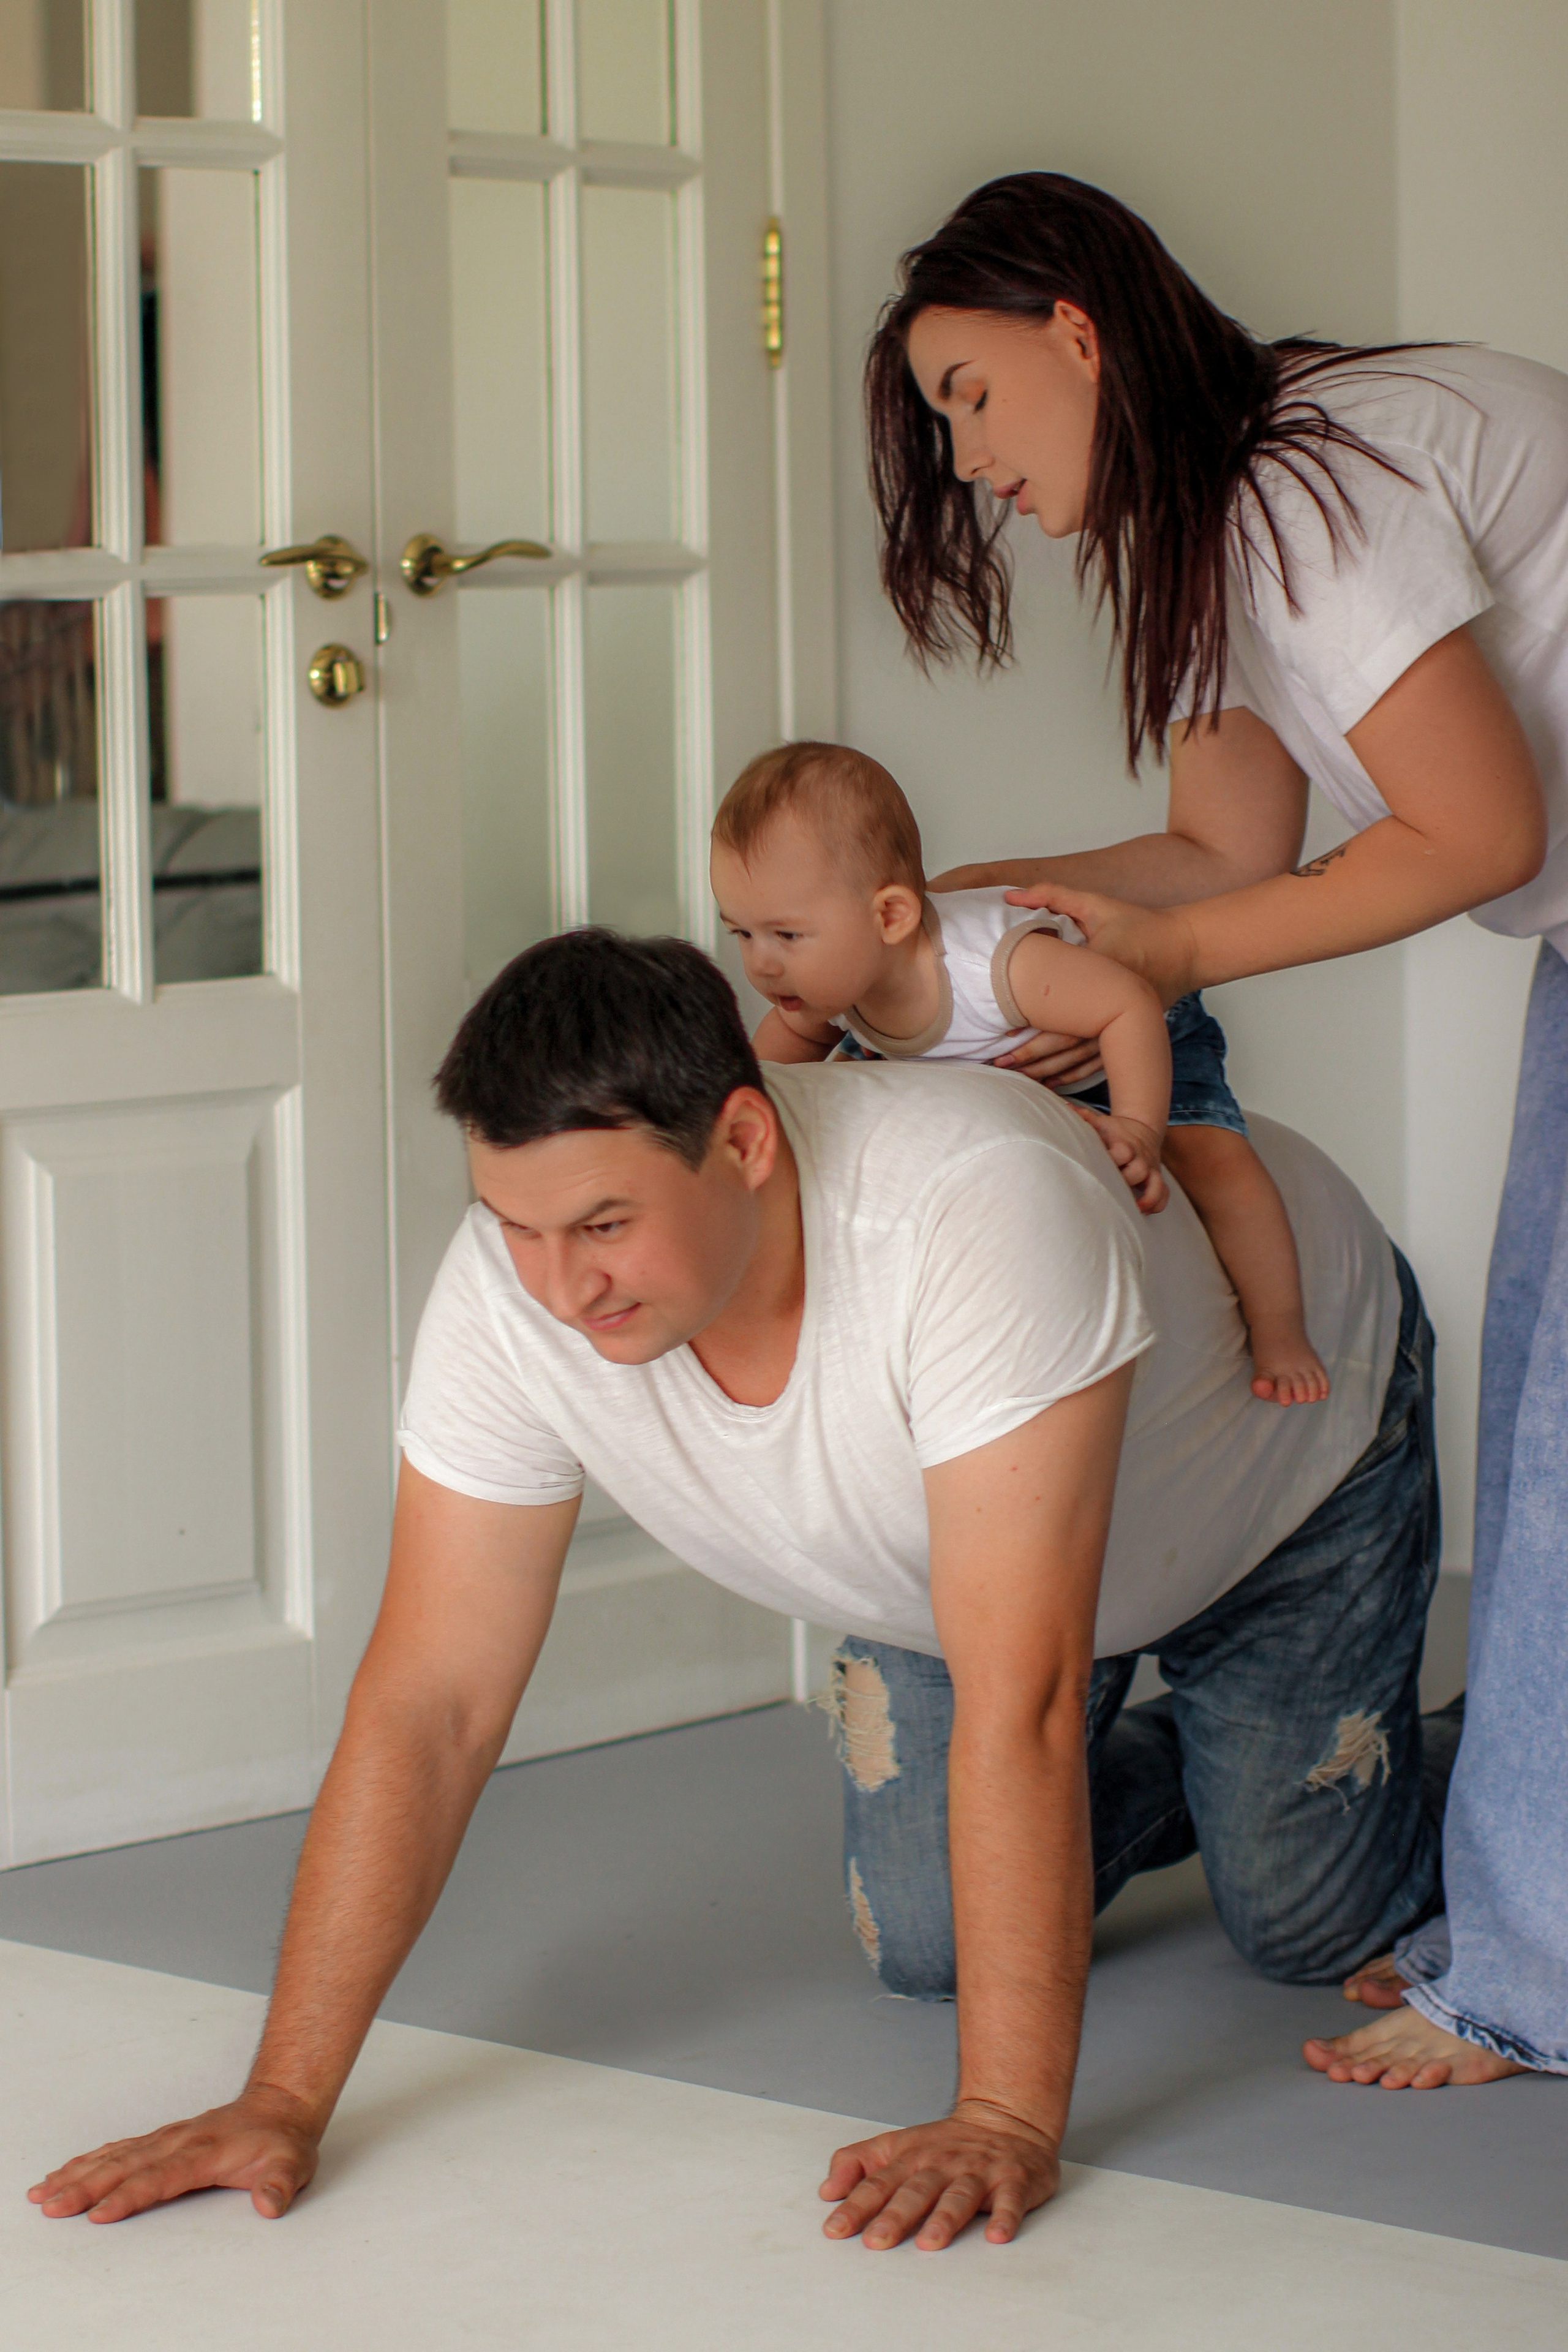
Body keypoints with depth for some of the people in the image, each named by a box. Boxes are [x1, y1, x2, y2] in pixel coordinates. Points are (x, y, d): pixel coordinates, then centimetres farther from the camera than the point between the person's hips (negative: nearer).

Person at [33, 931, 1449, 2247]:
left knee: (1309, 1922, -2)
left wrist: (1007, 2119, -49)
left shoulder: (976, 1205, -49)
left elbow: (1019, 1703, -49)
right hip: (967, 1542, 4)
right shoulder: (514, 1291, -33)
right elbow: (428, 1703, -26)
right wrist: (285, 2100, -30)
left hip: (1294, 1410, -4)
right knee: (925, 1948, 0)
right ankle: (1163, 1777, 30)